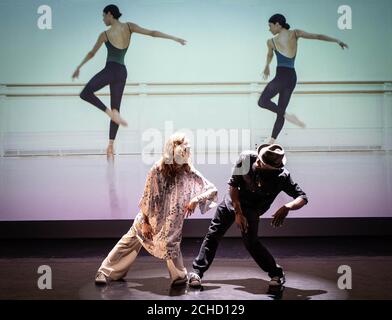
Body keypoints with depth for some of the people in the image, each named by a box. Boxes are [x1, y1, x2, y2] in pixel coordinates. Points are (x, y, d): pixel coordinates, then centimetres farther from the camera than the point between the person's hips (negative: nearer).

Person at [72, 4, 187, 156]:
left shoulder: (105, 35, -3)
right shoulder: (129, 26, 4)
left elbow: (91, 53, 8)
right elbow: (152, 33, -1)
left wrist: (78, 67, 23)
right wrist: (175, 38, 1)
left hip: (110, 70, -6)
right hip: (122, 72, 6)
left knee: (85, 93, -6)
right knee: (116, 108, 9)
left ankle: (111, 112, -21)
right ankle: (111, 145, 8)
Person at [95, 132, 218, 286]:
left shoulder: (189, 172, -17)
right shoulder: (158, 169, -19)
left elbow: (212, 190, -15)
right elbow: (148, 196, -12)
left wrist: (195, 200, -30)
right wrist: (145, 221, -9)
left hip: (172, 219, 0)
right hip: (150, 214, 0)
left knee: (170, 243, -17)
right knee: (130, 240, 3)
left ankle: (179, 276, 8)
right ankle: (105, 272, 16)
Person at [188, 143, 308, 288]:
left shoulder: (282, 176, -28)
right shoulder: (247, 158, -26)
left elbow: (302, 197, -25)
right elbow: (233, 185, -17)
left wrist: (286, 207, -44)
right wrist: (238, 213, -19)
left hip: (252, 209, -2)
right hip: (232, 200, 2)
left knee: (251, 242, -15)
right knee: (213, 234, 3)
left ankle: (277, 273, 3)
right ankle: (197, 272, 15)